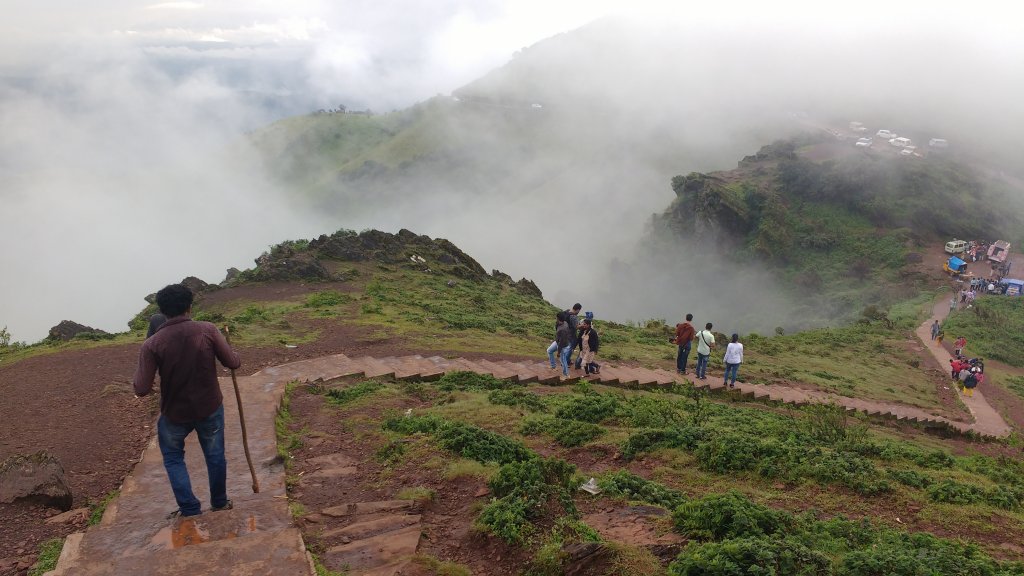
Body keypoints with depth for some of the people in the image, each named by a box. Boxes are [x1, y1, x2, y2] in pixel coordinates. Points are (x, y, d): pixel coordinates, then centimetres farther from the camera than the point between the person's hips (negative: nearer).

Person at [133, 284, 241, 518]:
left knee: (173, 458, 22)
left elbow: (142, 389, -15)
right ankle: (220, 503, 34)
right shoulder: (207, 330, -15)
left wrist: (137, 376, 7)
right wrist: (234, 355, 14)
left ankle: (189, 509, 20)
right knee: (215, 455, 20)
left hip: (175, 413, -1)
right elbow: (233, 362, -9)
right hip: (210, 407, 1)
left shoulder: (152, 344, -16)